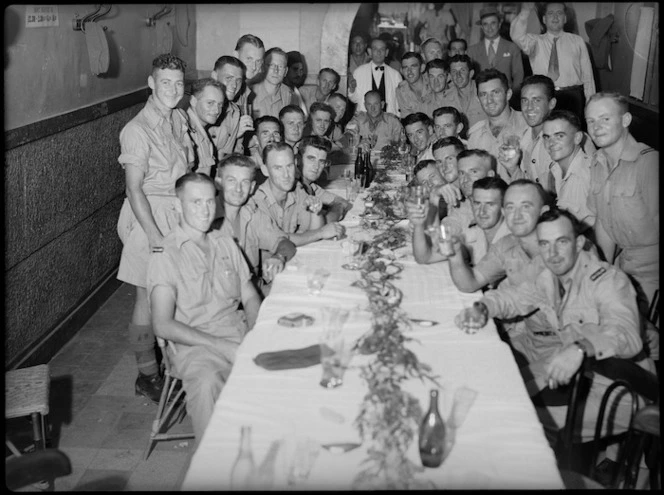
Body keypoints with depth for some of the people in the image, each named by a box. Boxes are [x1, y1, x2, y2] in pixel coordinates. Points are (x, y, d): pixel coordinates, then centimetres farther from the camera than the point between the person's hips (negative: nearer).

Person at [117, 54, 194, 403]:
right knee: (149, 297, 2)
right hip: (148, 216, -7)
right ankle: (147, 375, 16)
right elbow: (134, 190, -18)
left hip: (180, 212, 7)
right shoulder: (137, 130, -15)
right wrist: (155, 235, -22)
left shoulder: (179, 119, 8)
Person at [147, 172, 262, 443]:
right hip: (194, 343, -5)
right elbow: (163, 325, -11)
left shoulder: (225, 243, 16)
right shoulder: (166, 254, -3)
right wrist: (222, 347, -17)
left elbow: (250, 297, 18)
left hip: (239, 331, 5)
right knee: (207, 381, -37)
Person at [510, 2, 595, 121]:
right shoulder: (536, 41, 8)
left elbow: (587, 74, 9)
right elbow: (517, 37, -14)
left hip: (573, 97, 1)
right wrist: (525, 12, -29)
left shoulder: (577, 41, 11)